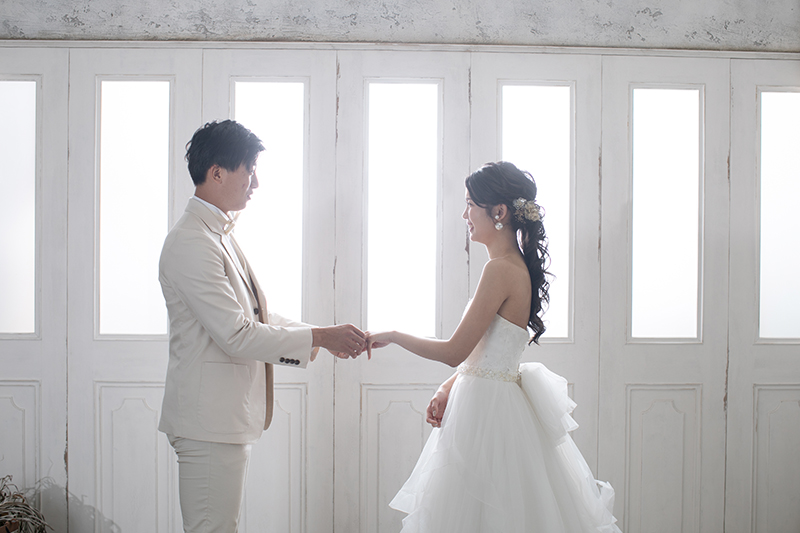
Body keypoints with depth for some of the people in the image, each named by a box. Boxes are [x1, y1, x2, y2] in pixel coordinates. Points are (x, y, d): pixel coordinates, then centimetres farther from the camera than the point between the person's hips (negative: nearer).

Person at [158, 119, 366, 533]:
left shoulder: (220, 234, 13)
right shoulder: (191, 243, -19)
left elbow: (254, 314, 18)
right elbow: (237, 336, -23)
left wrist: (320, 337, 7)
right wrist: (319, 337, -17)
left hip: (227, 415, 10)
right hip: (209, 420, -10)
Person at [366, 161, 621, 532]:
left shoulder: (501, 270, -19)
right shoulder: (518, 266, 10)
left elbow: (455, 351, -18)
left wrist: (392, 336, -7)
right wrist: (449, 388, 4)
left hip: (488, 408, -9)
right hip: (489, 399, 9)